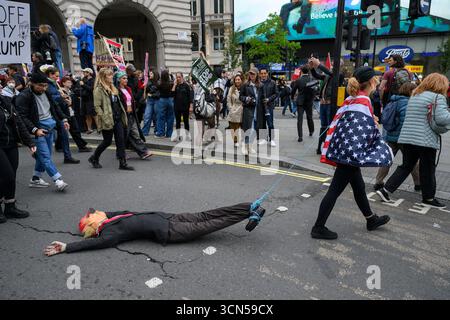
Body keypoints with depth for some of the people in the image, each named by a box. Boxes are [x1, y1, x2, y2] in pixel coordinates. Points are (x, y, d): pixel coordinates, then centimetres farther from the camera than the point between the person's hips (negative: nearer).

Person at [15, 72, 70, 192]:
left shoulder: (46, 93, 8)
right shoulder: (24, 97, -13)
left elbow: (55, 107, 22)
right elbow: (22, 117, -17)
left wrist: (64, 119, 11)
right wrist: (34, 130, -25)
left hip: (50, 128, 8)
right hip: (38, 129, -8)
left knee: (44, 155, 14)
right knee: (45, 156, -8)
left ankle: (36, 179, 26)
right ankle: (58, 180, -10)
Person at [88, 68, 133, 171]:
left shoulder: (113, 88, 15)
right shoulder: (99, 90, -10)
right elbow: (97, 106, -14)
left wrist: (123, 115, 14)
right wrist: (105, 119, -19)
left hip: (118, 119, 7)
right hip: (108, 121, -7)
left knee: (121, 140, 2)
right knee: (107, 141, 3)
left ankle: (123, 163, 6)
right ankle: (94, 158, 26)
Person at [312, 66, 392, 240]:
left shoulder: (350, 100, 9)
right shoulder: (364, 101, -16)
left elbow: (339, 123, 10)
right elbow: (368, 131, -17)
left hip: (345, 149, 10)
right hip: (351, 152, -10)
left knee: (358, 186, 22)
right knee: (335, 190, -3)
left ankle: (371, 219, 41)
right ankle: (318, 228, 5)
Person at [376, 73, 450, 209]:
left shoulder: (415, 96, 15)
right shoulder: (438, 97, -8)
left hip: (407, 138, 6)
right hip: (426, 140, -6)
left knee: (405, 167, 14)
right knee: (427, 170, 9)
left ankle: (385, 190, 6)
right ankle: (429, 198, 25)